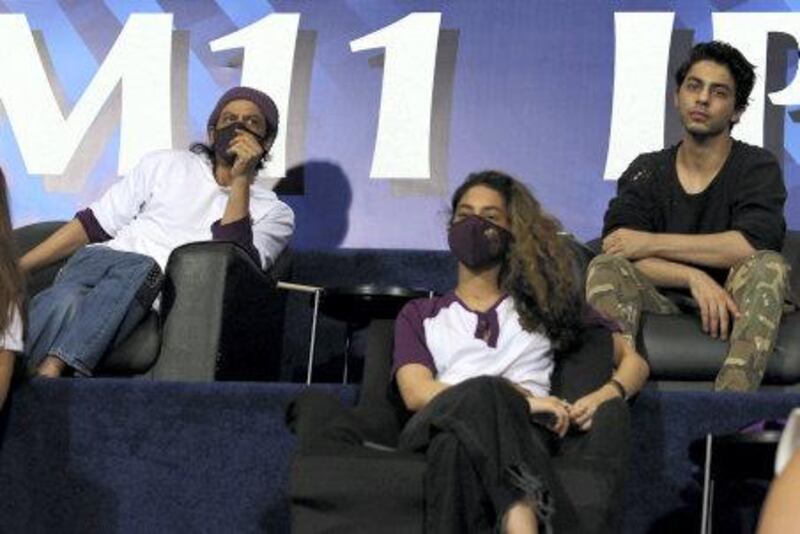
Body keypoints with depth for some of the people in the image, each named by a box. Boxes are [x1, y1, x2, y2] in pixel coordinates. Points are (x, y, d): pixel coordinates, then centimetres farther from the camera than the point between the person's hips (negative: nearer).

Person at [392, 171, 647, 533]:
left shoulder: (543, 305, 34)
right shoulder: (420, 315, 31)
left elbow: (634, 361, 30)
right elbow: (416, 392, 9)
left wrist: (607, 394, 3)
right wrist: (518, 399, -7)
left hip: (521, 432, 1)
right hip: (441, 426, -1)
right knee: (484, 393, -40)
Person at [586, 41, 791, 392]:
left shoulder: (757, 168, 3)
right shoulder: (645, 172, 10)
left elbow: (752, 246, -16)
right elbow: (618, 249, -6)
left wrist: (650, 242, -12)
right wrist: (694, 278, -23)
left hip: (727, 307, -1)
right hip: (662, 305, 2)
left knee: (768, 267, -30)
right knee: (605, 267, -24)